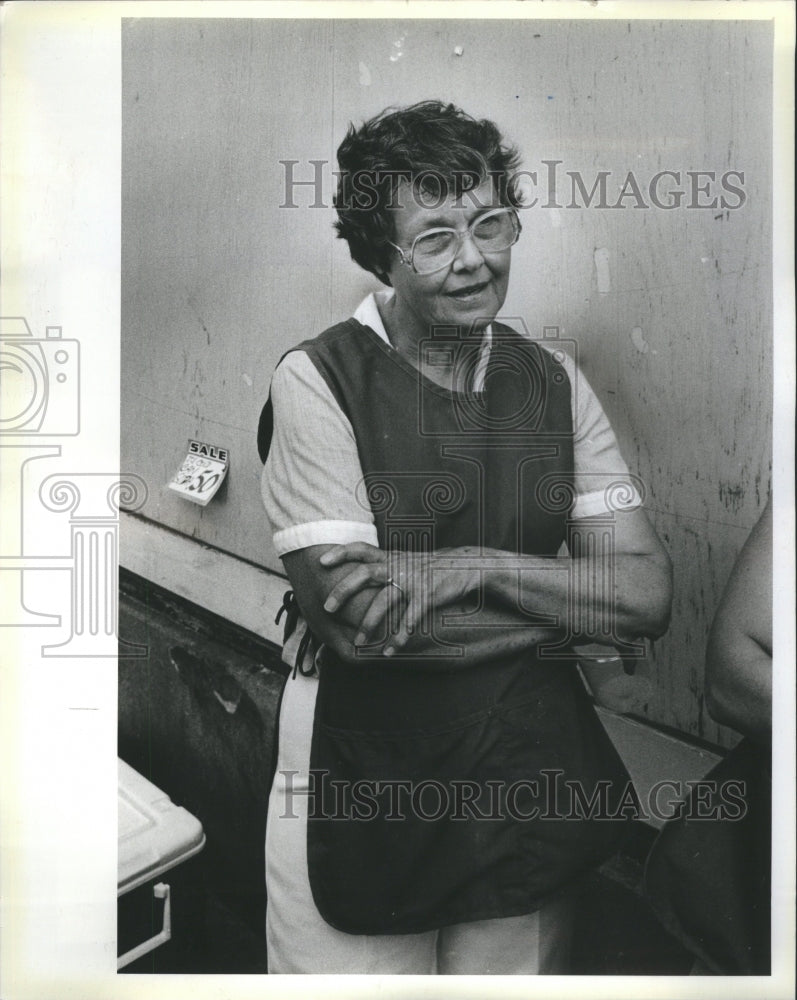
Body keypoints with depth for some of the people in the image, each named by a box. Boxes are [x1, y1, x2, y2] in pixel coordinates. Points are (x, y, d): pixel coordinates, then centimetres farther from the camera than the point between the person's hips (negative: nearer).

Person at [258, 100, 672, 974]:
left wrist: (470, 567, -21)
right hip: (362, 782, -3)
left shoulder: (553, 379, 0)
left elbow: (649, 594, -6)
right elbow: (359, 624, -21)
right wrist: (575, 612, -13)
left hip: (533, 773, 4)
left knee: (517, 967, 22)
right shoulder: (317, 379, -13)